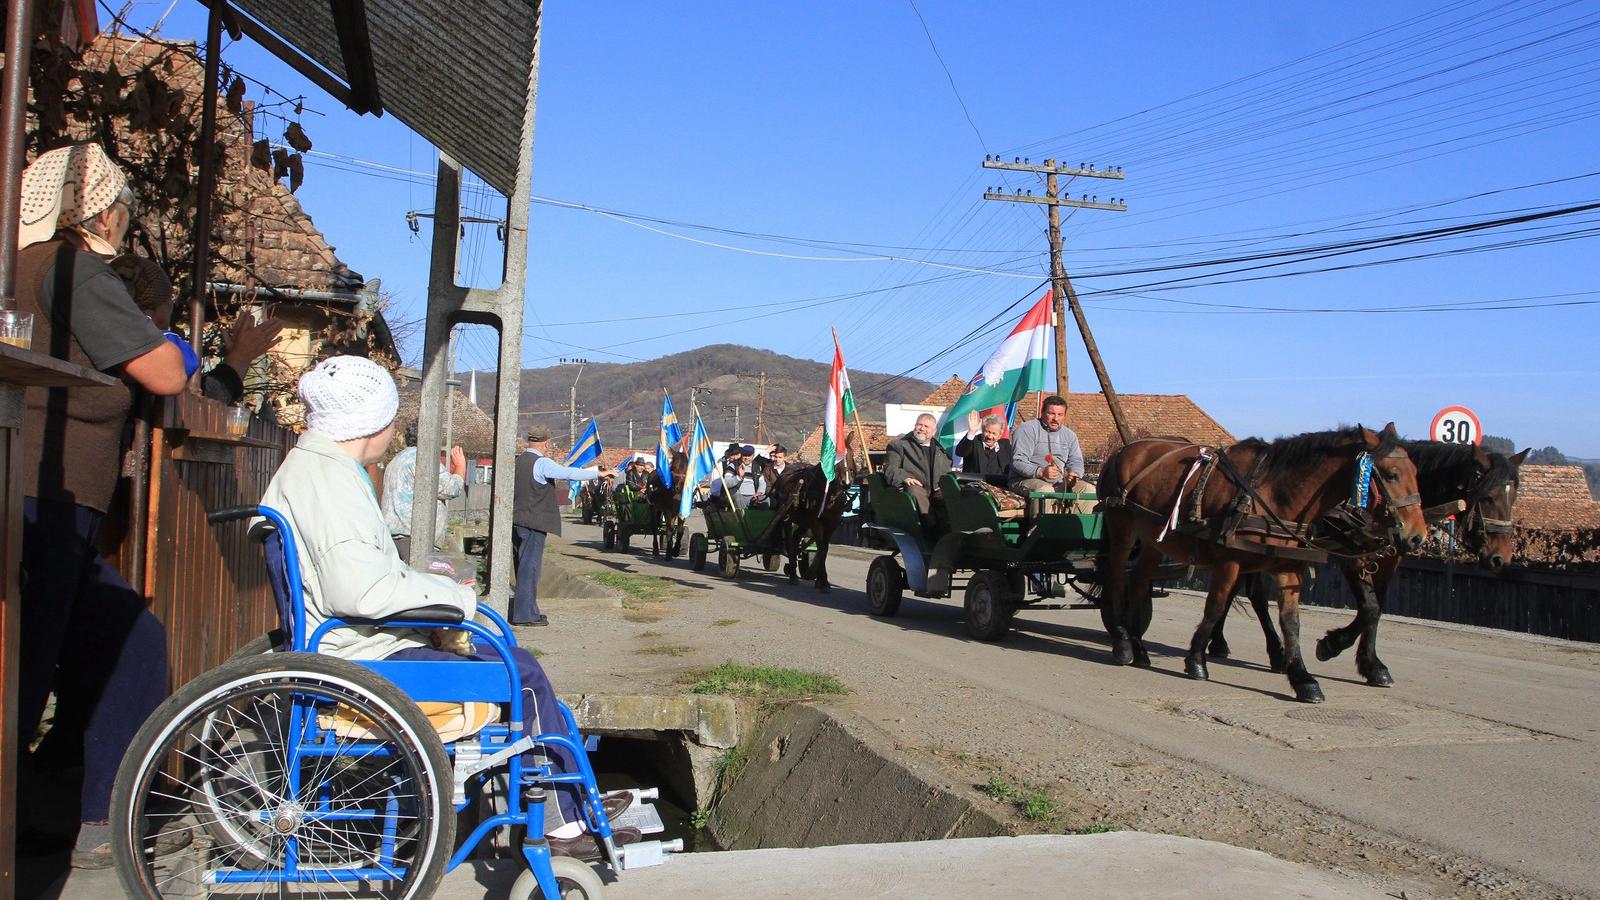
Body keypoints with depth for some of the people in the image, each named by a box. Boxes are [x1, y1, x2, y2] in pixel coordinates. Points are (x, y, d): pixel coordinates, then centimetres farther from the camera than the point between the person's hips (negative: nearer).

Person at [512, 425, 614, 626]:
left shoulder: (517, 460, 11)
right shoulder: (542, 463, -15)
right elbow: (570, 473, -23)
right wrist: (599, 473, -17)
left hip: (516, 521, 9)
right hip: (533, 522, -9)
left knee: (524, 566, 15)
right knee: (529, 566, -5)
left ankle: (526, 610, 23)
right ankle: (525, 614, -3)